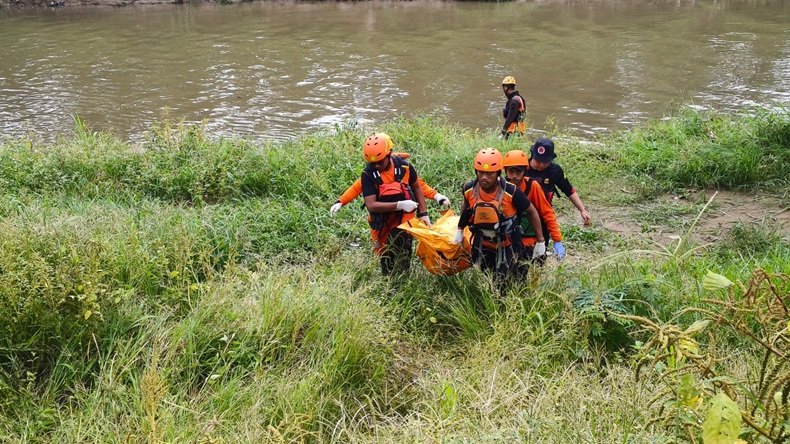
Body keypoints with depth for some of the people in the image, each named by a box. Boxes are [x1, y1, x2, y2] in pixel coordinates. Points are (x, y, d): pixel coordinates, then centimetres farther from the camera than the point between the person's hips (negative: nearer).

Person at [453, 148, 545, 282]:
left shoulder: (511, 192, -27)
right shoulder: (469, 190, -16)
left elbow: (532, 212, -12)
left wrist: (540, 241, -6)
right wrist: (460, 230, 16)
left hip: (506, 246, -3)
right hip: (481, 245, 4)